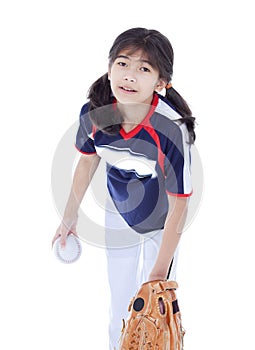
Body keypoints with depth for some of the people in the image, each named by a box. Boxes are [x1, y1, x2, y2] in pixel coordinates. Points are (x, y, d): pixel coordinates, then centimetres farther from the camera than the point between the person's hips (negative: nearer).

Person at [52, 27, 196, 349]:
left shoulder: (171, 130, -36)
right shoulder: (93, 113, -24)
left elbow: (178, 204, -28)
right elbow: (88, 161, -1)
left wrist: (159, 272, -24)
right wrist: (70, 214, 11)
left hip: (160, 221, -4)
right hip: (119, 212, 4)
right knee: (120, 298, 17)